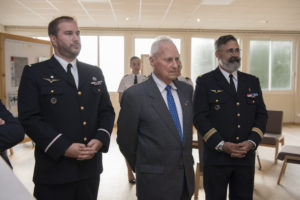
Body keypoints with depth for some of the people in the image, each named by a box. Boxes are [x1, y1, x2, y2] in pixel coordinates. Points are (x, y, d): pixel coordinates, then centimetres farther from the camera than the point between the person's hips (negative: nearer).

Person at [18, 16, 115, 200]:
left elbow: (107, 111, 10)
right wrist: (64, 147, -17)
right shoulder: (34, 73, -2)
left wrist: (100, 139, -7)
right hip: (54, 170, -4)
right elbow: (29, 118, -10)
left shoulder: (95, 73, 11)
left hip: (91, 166, 4)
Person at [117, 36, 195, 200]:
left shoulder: (187, 90, 3)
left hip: (186, 177, 5)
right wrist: (142, 168, 5)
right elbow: (125, 140, -7)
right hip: (155, 182, -5)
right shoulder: (135, 95, -15)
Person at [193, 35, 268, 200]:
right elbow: (199, 117, -9)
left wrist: (252, 141, -8)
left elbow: (261, 114, 8)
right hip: (216, 157, -3)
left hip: (246, 156, 4)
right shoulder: (205, 82, -2)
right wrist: (221, 145, -16)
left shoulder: (252, 81, 10)